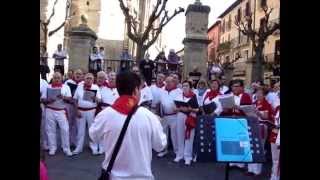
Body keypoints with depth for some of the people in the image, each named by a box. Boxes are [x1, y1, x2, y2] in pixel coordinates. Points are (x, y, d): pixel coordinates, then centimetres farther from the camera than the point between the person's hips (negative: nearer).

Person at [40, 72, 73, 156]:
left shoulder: (66, 87, 6)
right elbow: (42, 99, 6)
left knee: (65, 129, -5)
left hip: (62, 111, -1)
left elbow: (70, 99, -1)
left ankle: (66, 148, 5)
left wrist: (63, 97, -20)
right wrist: (48, 100, -15)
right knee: (51, 130, 6)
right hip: (50, 111, 1)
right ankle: (52, 148, 17)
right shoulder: (48, 87, 8)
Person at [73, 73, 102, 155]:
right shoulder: (79, 87, 3)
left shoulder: (95, 87, -1)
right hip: (81, 111, 2)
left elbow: (99, 100, -7)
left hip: (91, 111, -1)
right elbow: (75, 99, 6)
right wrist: (77, 110, -2)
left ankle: (94, 148, 14)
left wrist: (95, 98, -29)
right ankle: (78, 148, 22)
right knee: (80, 130, 10)